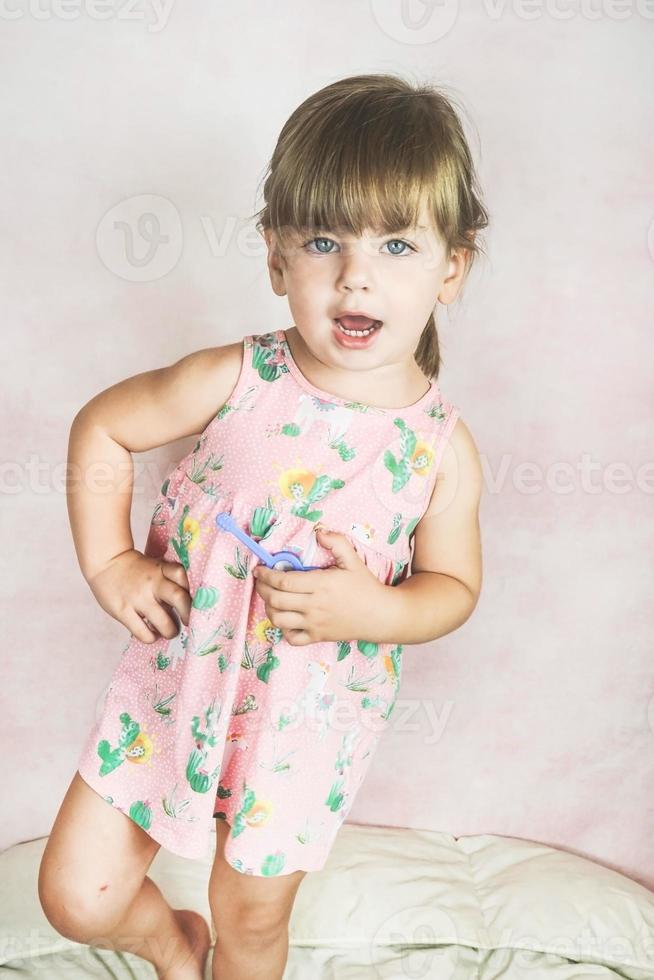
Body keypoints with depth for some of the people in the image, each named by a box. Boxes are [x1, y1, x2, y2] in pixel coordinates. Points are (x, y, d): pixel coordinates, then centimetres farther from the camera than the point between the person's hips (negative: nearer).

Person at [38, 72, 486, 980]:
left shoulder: (442, 447, -16)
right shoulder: (233, 382, -18)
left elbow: (455, 586, -3)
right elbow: (101, 426, -3)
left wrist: (374, 611, -23)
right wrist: (108, 565, -10)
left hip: (308, 717, 0)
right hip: (175, 681, 1)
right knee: (77, 896, 12)